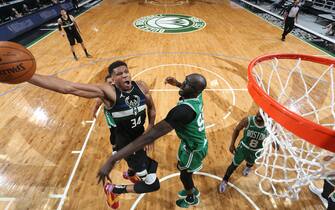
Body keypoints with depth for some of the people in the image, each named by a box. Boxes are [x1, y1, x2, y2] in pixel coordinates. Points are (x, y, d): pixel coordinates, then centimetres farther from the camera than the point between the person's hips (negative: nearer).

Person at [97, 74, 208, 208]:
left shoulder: (182, 110, -43)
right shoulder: (197, 94, -17)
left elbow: (151, 136, -51)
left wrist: (113, 159, -50)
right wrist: (177, 84, -1)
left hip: (194, 149, -7)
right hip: (196, 142, 8)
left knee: (184, 175, 22)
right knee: (182, 168, 30)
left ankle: (192, 198, 55)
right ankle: (191, 190, 61)